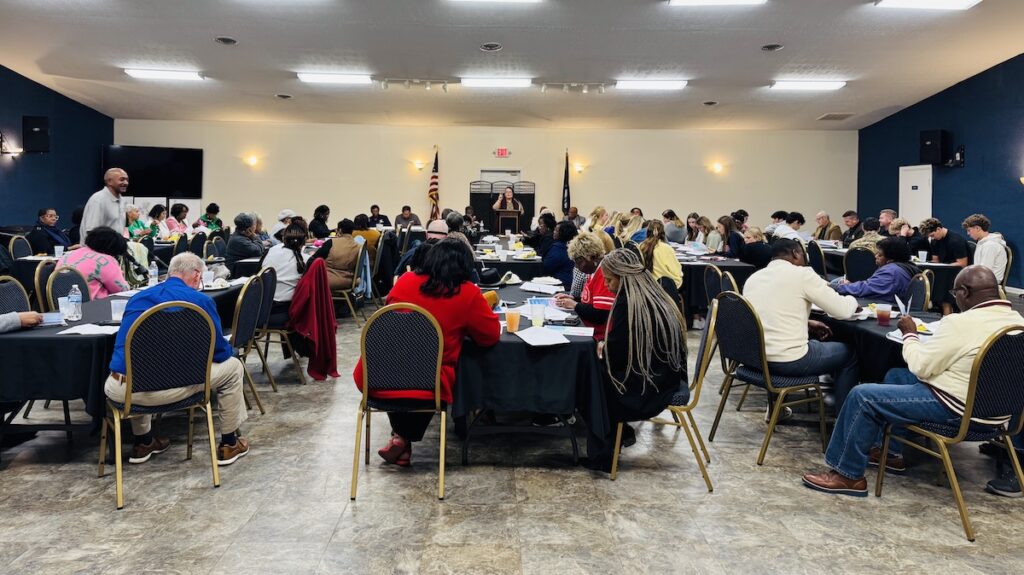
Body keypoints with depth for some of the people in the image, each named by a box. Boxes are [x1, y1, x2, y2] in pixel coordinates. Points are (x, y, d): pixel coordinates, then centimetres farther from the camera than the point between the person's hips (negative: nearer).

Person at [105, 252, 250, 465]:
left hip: (118, 391, 6)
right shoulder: (200, 300, 0)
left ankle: (143, 442, 43)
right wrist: (230, 349, 30)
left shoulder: (137, 297, 18)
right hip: (162, 389, -6)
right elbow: (219, 351, 5)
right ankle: (229, 445, 25)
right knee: (232, 366, 15)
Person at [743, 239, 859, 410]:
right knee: (849, 353, 19)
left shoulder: (753, 277, 10)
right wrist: (852, 300, 16)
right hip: (788, 362, -7)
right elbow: (843, 311, -5)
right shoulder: (802, 274, -9)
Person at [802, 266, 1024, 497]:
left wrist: (910, 334, -1)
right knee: (895, 375, 24)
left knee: (862, 396, -7)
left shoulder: (961, 323, -23)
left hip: (956, 408, -10)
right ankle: (890, 452, 31)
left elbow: (921, 367, -17)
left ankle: (847, 475, 2)